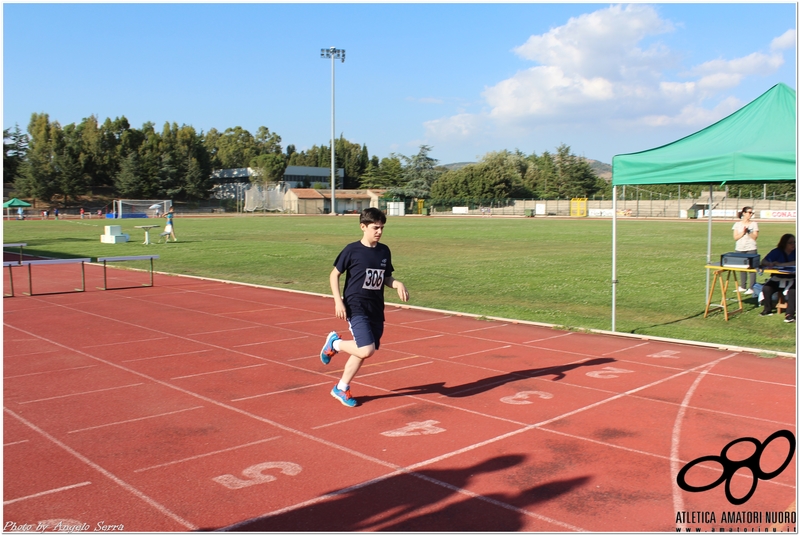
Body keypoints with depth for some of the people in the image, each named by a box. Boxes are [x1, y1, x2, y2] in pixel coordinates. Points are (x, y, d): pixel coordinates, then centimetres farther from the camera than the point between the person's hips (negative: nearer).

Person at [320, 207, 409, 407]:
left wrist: (398, 284, -4)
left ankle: (341, 388, 27)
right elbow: (334, 274, -2)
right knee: (366, 350, -18)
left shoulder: (384, 251, 6)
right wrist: (338, 301, -11)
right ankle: (335, 343, 10)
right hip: (356, 308, -6)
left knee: (362, 351, 9)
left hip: (376, 310, 6)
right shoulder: (352, 250, -9)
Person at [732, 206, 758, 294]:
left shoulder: (754, 224, 4)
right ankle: (743, 287, 18)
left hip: (751, 249, -2)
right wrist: (743, 232, -13)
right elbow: (735, 237, 0)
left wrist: (748, 232, -15)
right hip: (739, 249, 2)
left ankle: (751, 288, -5)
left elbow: (755, 237, -1)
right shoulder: (737, 224, 7)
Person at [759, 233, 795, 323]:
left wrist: (780, 264, -23)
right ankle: (767, 309, -1)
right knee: (766, 288, -24)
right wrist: (769, 263, -28)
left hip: (792, 279, -2)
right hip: (777, 279, 2)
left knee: (792, 290, -33)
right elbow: (763, 262, -5)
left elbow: (795, 263, -19)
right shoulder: (777, 251, 5)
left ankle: (790, 314, -24)